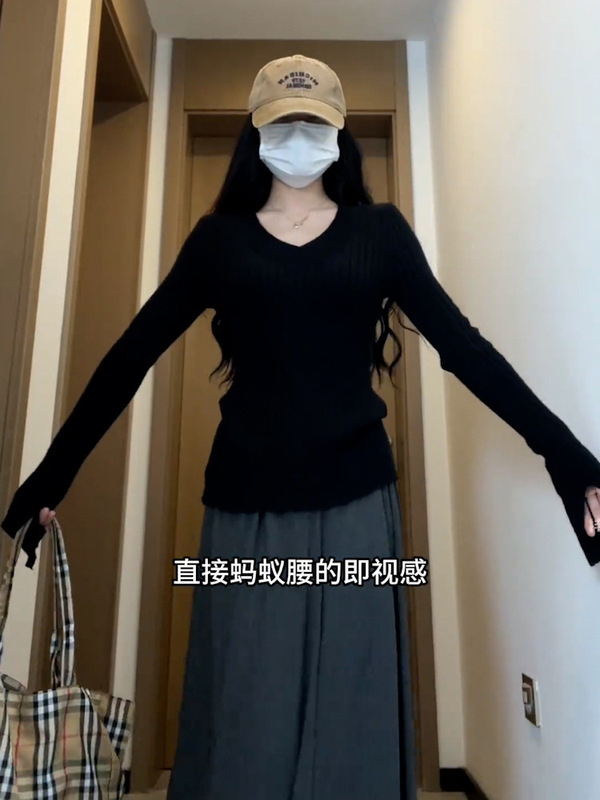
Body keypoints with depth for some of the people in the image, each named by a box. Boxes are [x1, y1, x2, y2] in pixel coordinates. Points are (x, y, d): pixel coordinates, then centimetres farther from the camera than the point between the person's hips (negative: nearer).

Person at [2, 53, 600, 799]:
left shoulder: (379, 230, 8)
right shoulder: (218, 237, 9)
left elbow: (461, 345, 2)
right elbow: (131, 356, 7)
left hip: (355, 500, 0)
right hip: (245, 506, 1)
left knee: (351, 715, 9)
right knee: (245, 721, 8)